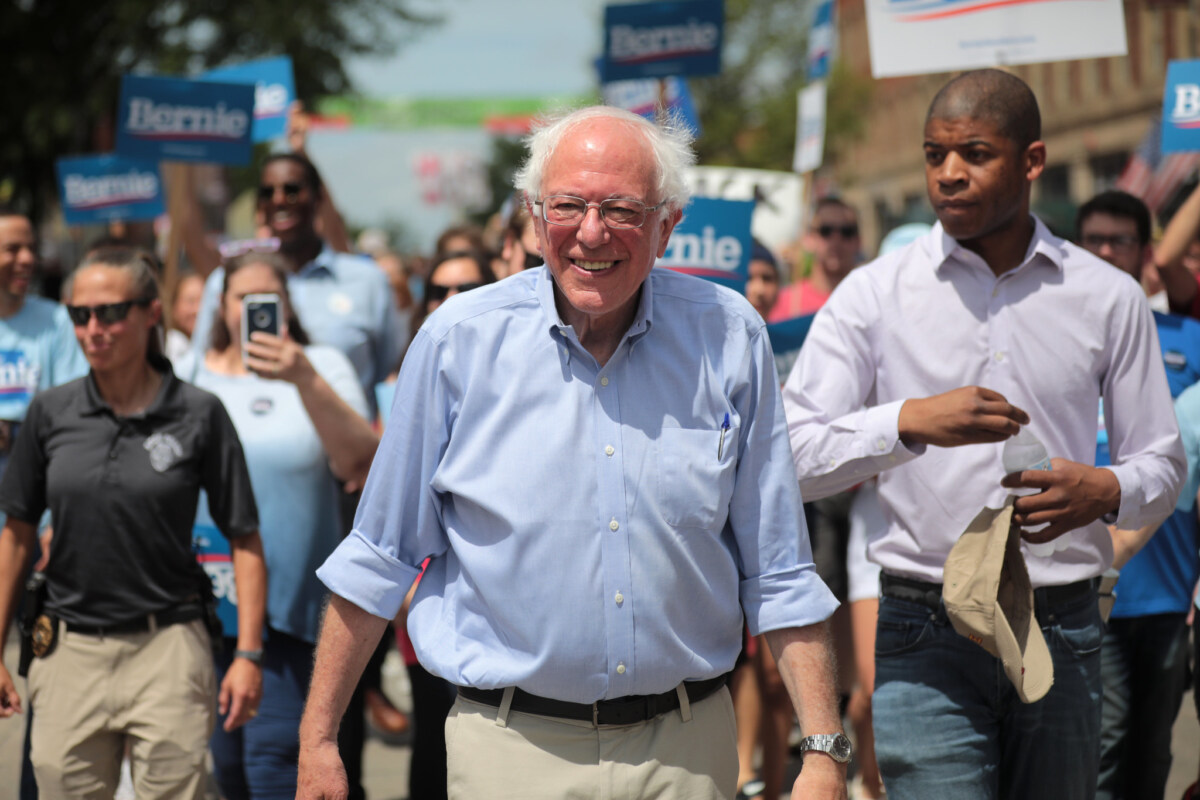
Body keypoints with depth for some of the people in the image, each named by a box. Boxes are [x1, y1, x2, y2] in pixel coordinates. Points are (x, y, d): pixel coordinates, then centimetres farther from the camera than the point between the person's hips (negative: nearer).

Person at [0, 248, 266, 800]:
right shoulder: (51, 413, 4)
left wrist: (248, 654, -8)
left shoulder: (198, 415, -4)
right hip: (70, 650, 3)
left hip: (167, 650, -2)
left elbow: (244, 540, -1)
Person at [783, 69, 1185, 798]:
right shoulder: (874, 294, 3)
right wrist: (912, 421, -20)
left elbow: (1163, 465, 11)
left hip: (1063, 630, 2)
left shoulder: (1109, 298, 8)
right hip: (926, 636, -2)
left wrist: (1104, 491, -12)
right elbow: (794, 457, -5)